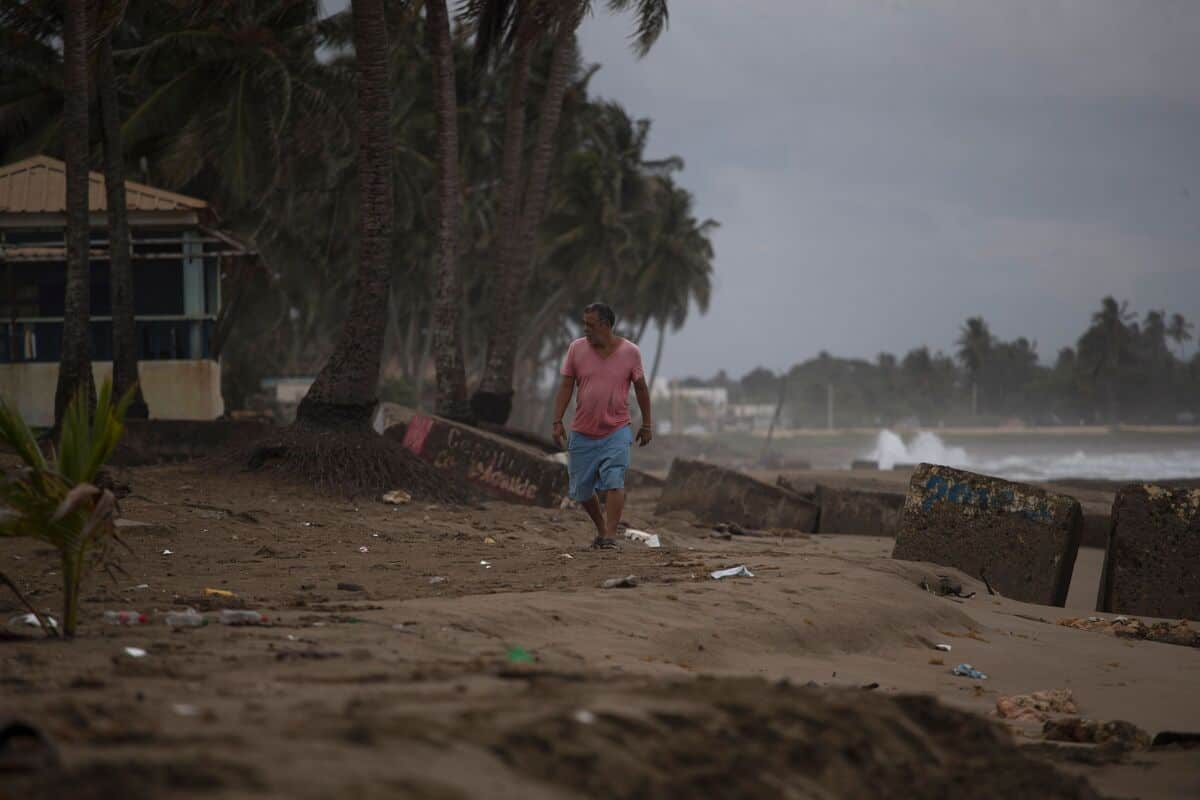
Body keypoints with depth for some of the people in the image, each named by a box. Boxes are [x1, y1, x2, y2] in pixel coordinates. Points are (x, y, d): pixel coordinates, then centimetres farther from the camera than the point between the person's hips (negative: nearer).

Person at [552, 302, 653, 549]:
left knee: (614, 482, -18)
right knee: (580, 490, 8)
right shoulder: (576, 349, 0)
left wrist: (647, 424, 11)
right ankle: (601, 528, 30)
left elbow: (641, 388, 8)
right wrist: (557, 421, -6)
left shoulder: (630, 352, -3)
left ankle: (610, 536, -19)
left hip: (616, 431, -2)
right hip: (582, 433, 3)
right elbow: (566, 387, 2)